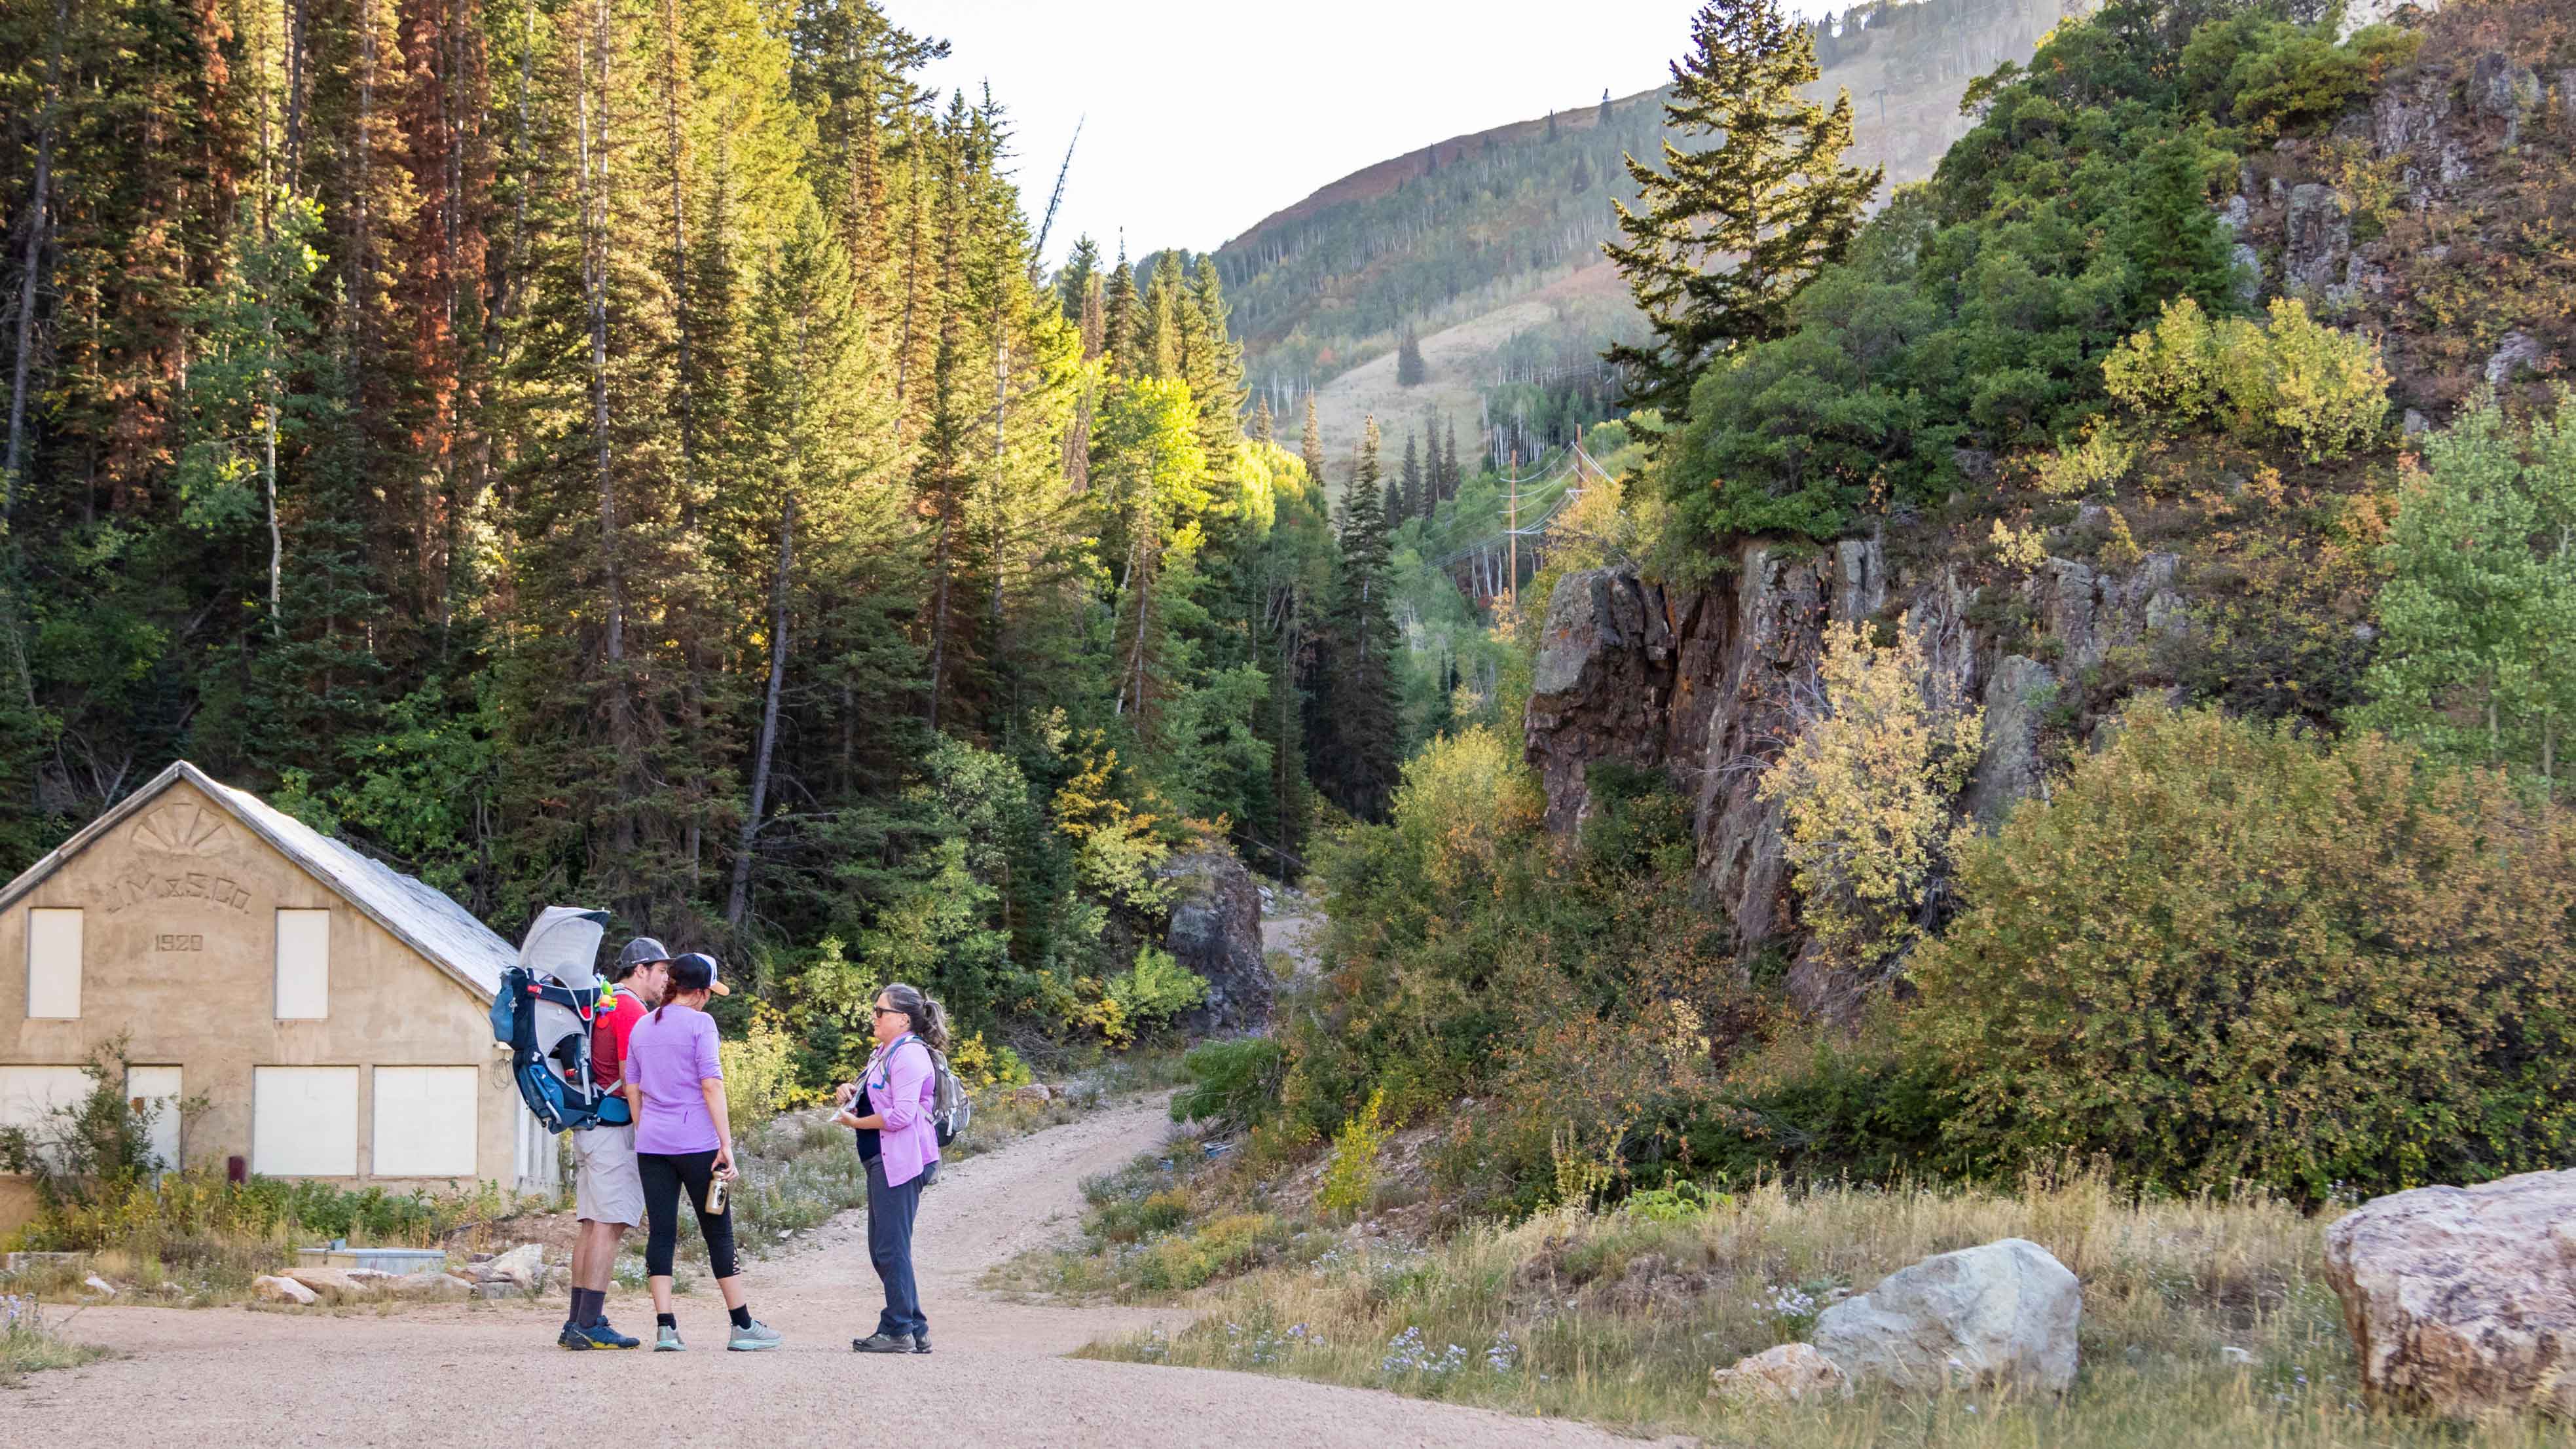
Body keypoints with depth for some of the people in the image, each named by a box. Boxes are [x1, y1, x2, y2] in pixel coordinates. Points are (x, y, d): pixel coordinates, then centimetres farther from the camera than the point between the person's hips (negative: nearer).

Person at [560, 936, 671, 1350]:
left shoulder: (601, 1004, 18)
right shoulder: (630, 1010, -12)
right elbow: (631, 1079, -19)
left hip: (588, 1126, 10)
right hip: (616, 1129, -10)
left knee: (592, 1225, 11)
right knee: (610, 1226, -9)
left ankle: (578, 1322, 13)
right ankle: (589, 1325, -11)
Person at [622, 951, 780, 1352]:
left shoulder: (642, 1027, 12)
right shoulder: (699, 1022, -6)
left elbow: (632, 1089, 14)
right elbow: (711, 1085, -12)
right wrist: (726, 1145, -13)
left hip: (651, 1143, 5)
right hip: (696, 1141, -5)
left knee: (660, 1232, 4)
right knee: (718, 1232, 3)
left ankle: (665, 1328, -3)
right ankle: (743, 1326, 8)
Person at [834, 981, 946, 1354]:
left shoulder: (909, 1054, -13)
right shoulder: (884, 1052, 17)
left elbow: (902, 1114, -21)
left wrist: (856, 1123, -11)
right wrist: (851, 1091, 9)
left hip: (900, 1162, -11)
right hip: (882, 1161, 11)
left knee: (891, 1248, -8)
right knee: (882, 1249, 12)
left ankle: (899, 1331, -3)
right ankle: (916, 1331, 17)